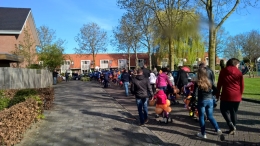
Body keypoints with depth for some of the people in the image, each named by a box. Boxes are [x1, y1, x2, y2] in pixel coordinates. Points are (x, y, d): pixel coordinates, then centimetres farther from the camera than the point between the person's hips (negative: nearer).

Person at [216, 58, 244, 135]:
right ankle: (233, 128, 19)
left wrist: (217, 95, 9)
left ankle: (231, 126, -4)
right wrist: (240, 95, 17)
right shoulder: (239, 72, 1)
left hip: (226, 95, -2)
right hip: (236, 97, 2)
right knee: (234, 112, 14)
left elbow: (219, 84, 1)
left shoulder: (223, 71, 0)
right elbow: (242, 86, 3)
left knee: (224, 110, 13)